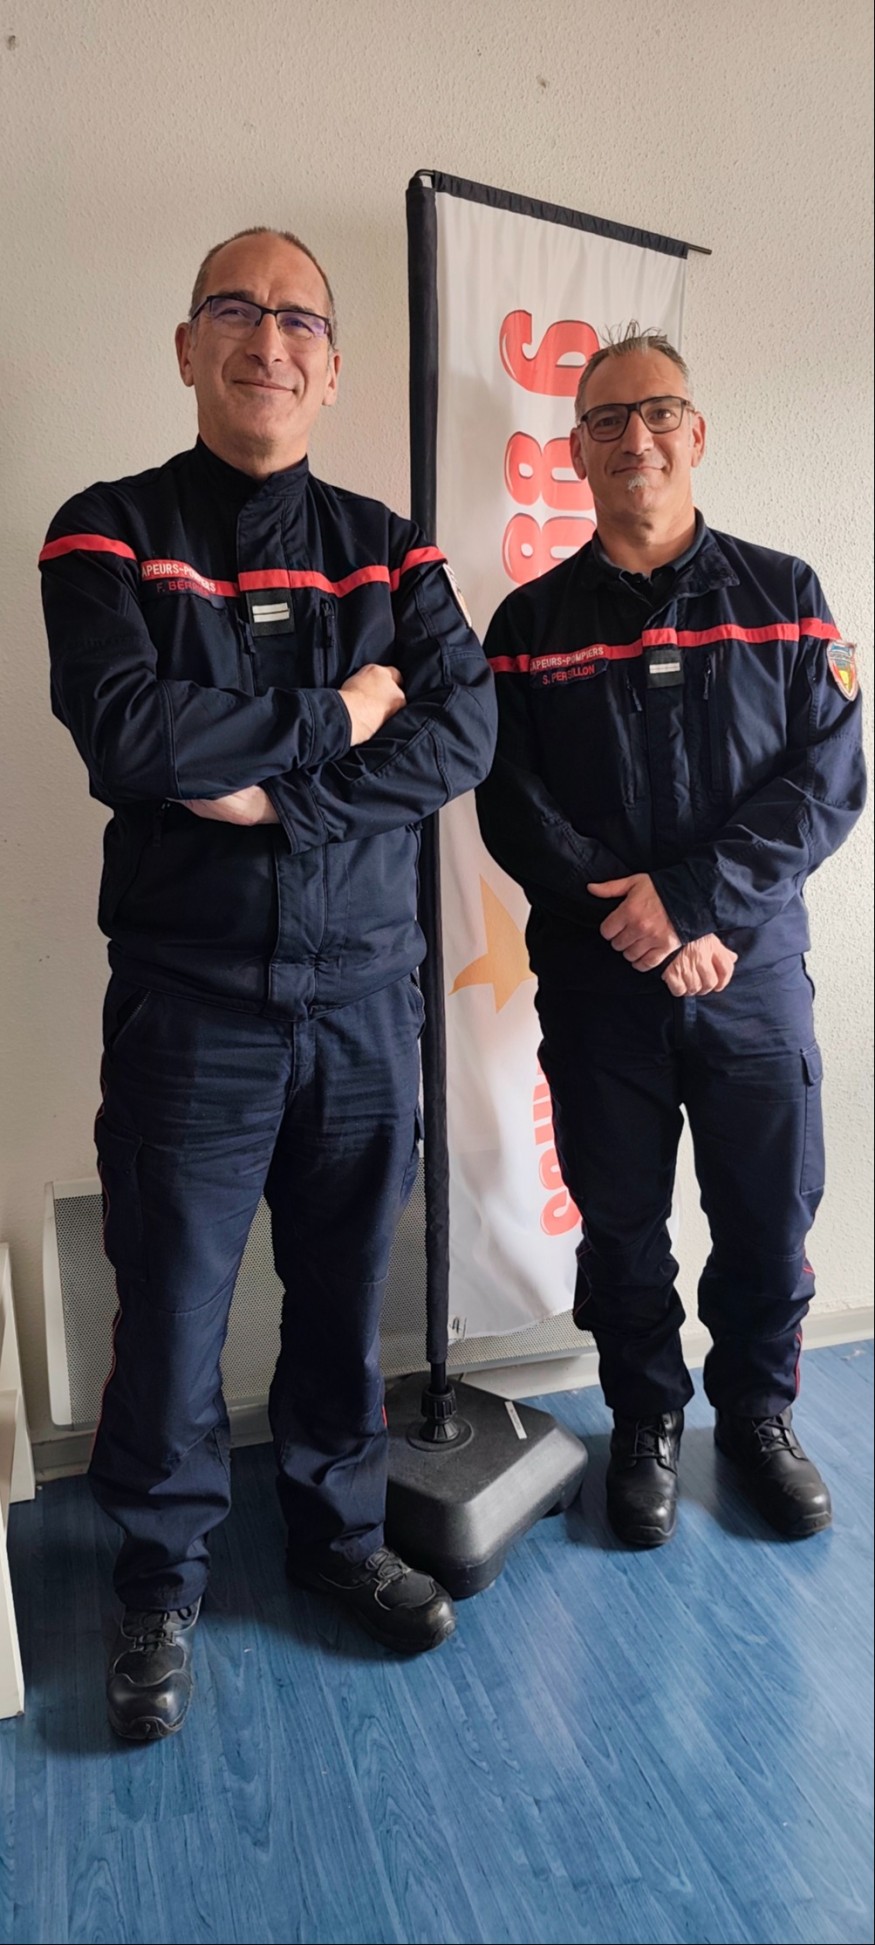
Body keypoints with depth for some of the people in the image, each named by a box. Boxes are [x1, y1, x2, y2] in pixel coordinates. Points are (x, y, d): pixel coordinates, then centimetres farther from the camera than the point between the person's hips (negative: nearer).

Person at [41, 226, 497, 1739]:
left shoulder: (386, 550, 9)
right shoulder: (108, 533, 0)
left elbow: (464, 733, -6)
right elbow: (126, 734, -18)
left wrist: (270, 787, -16)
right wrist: (336, 721, -10)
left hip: (364, 995, 3)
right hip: (189, 1002, -2)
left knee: (345, 1293, 15)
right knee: (170, 1311, 8)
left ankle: (339, 1532, 38)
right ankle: (162, 1582, 32)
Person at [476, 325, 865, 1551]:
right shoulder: (530, 624, 3)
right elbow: (513, 810, -5)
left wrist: (691, 896, -18)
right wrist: (642, 921, -15)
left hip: (757, 970, 1)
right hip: (597, 983, 0)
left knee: (773, 1219, 10)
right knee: (622, 1223, 12)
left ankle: (759, 1415, 37)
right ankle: (647, 1421, 36)